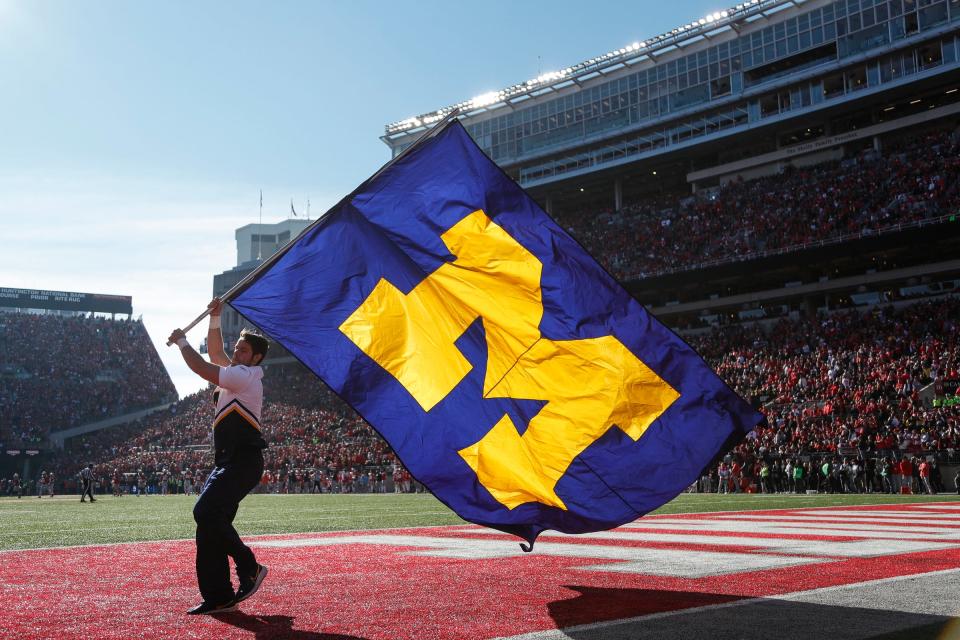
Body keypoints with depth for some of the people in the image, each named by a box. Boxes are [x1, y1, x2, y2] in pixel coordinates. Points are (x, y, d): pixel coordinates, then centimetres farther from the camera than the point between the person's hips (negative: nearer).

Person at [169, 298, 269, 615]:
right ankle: (218, 597, 3)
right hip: (228, 462, 10)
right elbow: (215, 353, 28)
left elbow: (202, 368, -11)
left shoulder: (245, 376, -8)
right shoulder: (237, 373, 19)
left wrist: (181, 342, 4)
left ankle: (249, 568, -11)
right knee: (209, 519, 2)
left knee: (206, 511, -23)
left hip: (242, 461, -10)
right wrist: (215, 319, 17)